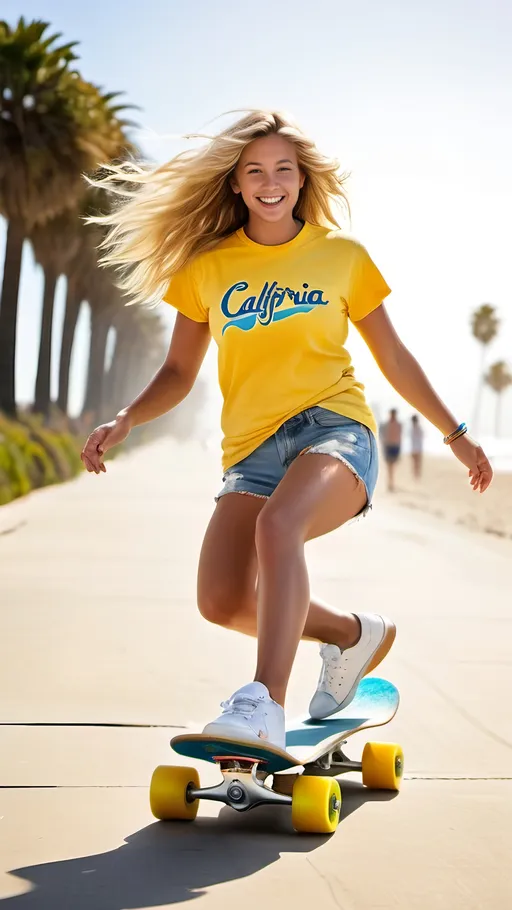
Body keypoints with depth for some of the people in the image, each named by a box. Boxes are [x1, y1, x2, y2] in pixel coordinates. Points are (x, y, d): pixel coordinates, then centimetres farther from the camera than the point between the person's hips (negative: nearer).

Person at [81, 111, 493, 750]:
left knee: (278, 524, -36)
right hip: (252, 450, 3)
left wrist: (455, 435, 19)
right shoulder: (206, 266, 10)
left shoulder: (343, 256, 8)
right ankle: (354, 633, 13)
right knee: (223, 602, -14)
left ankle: (265, 705, -40)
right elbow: (179, 371, 15)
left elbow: (393, 358, 16)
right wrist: (125, 421, -3)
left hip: (335, 428, -3)